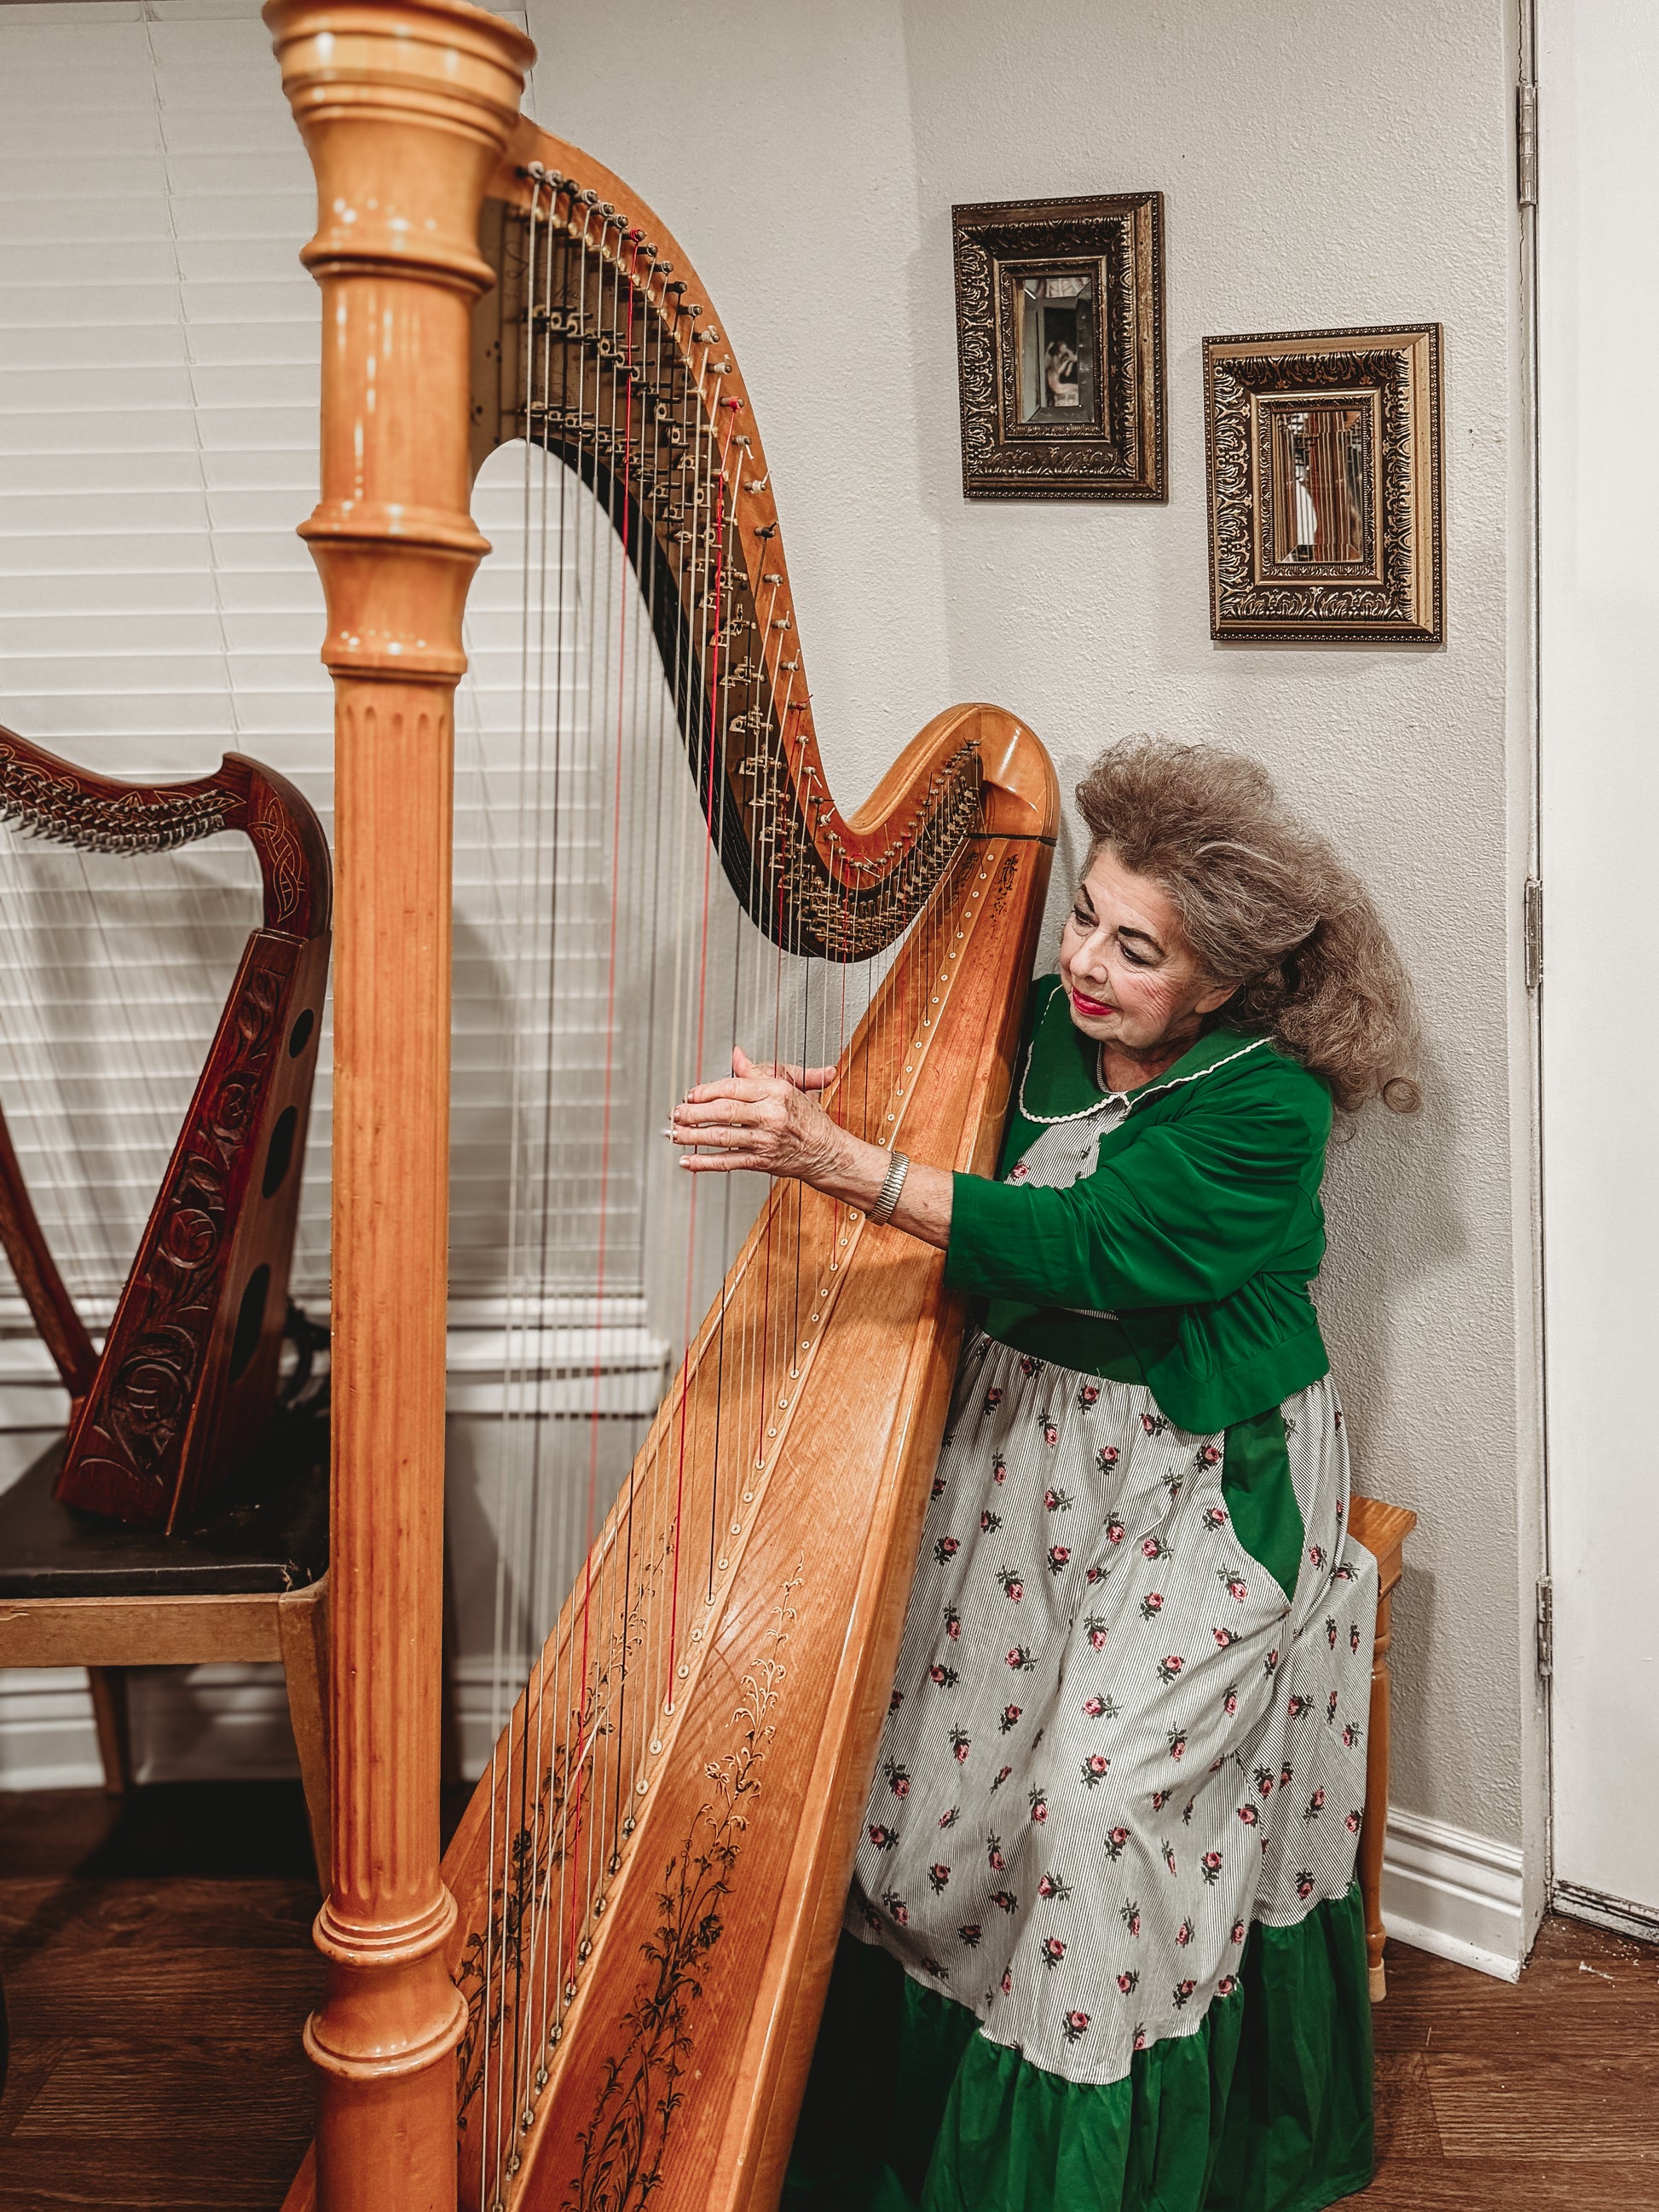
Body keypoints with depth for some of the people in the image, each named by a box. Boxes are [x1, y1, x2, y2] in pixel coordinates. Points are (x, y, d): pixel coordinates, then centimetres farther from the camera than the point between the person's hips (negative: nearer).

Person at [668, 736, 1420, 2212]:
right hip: (1020, 1458, 5)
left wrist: (842, 1162, -38)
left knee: (1098, 1798, -15)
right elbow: (975, 1177, 13)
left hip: (1200, 1497, -5)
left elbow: (1083, 1250, -29)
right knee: (920, 1761, -2)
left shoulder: (1266, 1112, -17)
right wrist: (823, 1115, -9)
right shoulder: (1046, 1025, 1)